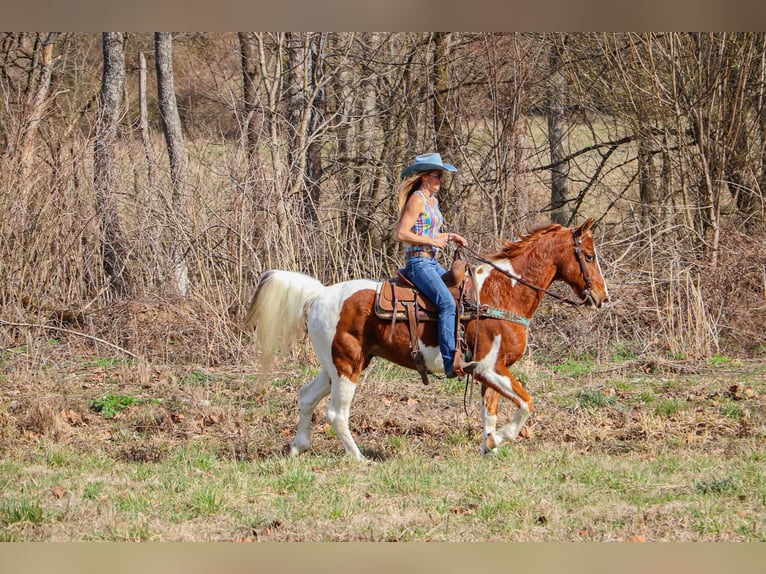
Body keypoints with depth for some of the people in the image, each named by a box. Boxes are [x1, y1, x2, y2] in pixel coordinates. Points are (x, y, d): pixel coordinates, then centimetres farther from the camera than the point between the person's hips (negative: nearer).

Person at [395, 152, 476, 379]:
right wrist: (433, 242, -17)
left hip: (432, 263, 10)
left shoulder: (432, 201, 17)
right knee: (448, 303, -25)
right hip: (419, 263, -10)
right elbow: (403, 234, -17)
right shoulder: (417, 199, -11)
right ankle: (451, 363, -33)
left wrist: (450, 237, 11)